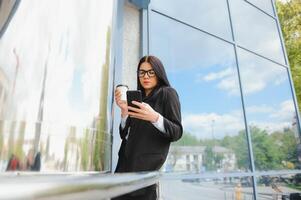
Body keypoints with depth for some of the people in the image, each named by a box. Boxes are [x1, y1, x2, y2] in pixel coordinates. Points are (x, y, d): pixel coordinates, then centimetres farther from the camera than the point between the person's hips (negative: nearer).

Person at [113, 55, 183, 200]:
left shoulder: (168, 93, 1)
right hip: (126, 163, 5)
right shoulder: (137, 98, 16)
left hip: (148, 164, -5)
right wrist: (124, 111, -7)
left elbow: (177, 133, -8)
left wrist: (155, 118, -25)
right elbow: (124, 135, 10)